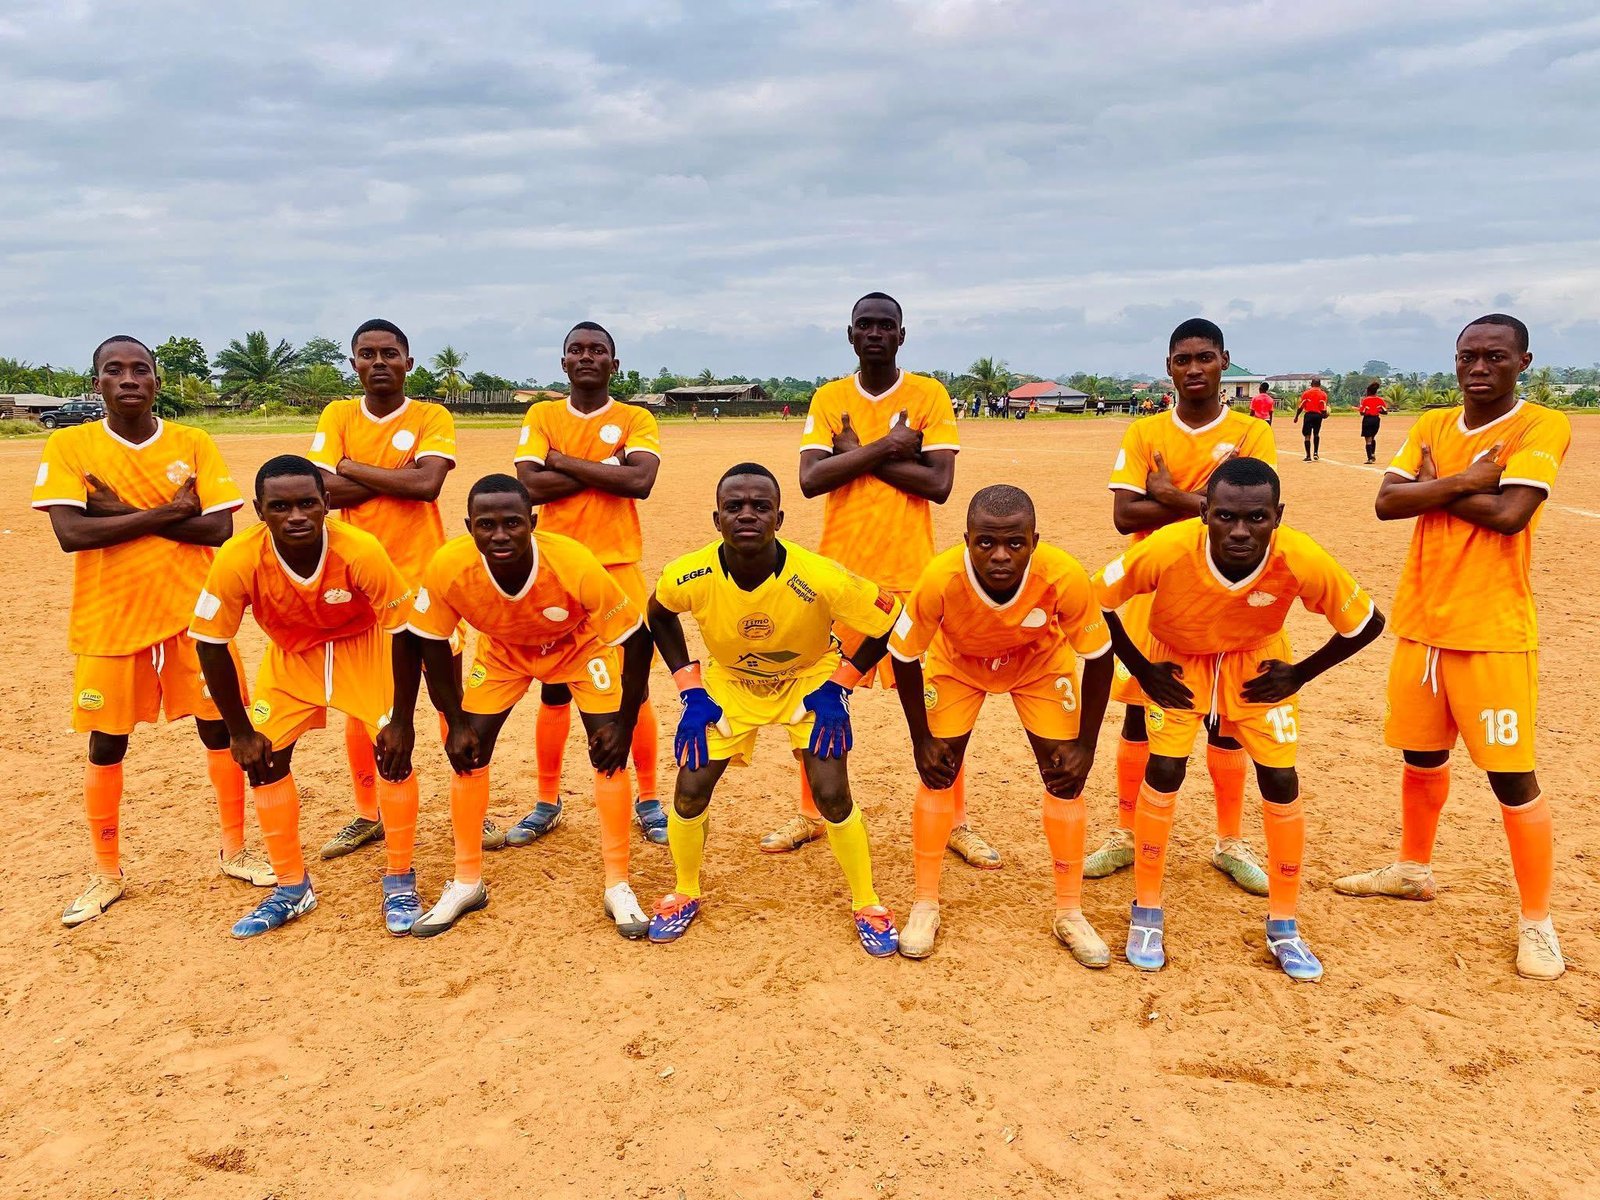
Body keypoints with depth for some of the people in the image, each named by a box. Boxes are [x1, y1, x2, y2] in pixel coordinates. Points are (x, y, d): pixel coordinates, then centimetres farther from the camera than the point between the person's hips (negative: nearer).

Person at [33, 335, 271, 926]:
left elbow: (218, 529, -11)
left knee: (221, 731, 6)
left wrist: (121, 512, -15)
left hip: (193, 615, 1)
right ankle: (107, 874, 25)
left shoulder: (194, 444, -1)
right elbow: (70, 532, -16)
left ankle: (234, 851, 24)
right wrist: (164, 513, -17)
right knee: (106, 748, 8)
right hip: (108, 623, 0)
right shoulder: (69, 446, -3)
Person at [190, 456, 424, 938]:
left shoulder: (361, 551, -35)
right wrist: (239, 730, -10)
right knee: (263, 759, -1)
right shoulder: (237, 560, -31)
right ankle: (292, 889, 18)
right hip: (290, 654, 3)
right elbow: (211, 645, -16)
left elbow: (404, 634, -23)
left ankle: (400, 882, 7)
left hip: (364, 648, -2)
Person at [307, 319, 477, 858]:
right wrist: (399, 477, -12)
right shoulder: (337, 416, 5)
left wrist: (352, 468, -11)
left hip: (425, 576, -2)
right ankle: (367, 815, 25)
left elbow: (428, 483, -19)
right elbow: (323, 489, -9)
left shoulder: (432, 417, -2)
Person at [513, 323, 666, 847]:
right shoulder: (541, 416, 6)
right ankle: (547, 803, 22)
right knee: (554, 691, 8)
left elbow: (641, 481, -16)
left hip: (618, 570, -1)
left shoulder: (637, 419, 2)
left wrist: (565, 461, -11)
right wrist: (606, 468, -11)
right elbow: (531, 484, -9)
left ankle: (649, 800, 16)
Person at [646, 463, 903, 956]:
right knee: (690, 793, -3)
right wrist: (690, 689, -7)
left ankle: (867, 906, 15)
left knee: (832, 797, -11)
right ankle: (685, 895, 26)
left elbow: (889, 618, -19)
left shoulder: (820, 579, -36)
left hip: (809, 681, -2)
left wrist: (838, 685, -18)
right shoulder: (688, 576, -28)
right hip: (727, 683, 2)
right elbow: (660, 615, -2)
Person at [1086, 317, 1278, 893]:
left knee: (1224, 720, 6)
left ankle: (1231, 843, 20)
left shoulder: (1252, 434, -1)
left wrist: (1171, 495, -14)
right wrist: (1206, 502, -13)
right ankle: (1125, 835, 19)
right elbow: (1124, 514, -9)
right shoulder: (1143, 433, 3)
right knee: (1138, 713, 6)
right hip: (1151, 592, 1)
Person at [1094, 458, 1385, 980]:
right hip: (1177, 659, -1)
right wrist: (1141, 669, -13)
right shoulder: (1166, 550, -37)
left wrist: (1300, 674, -10)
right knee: (1164, 772, -8)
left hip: (1257, 663, 1)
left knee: (1281, 781, -2)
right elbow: (1099, 599, -18)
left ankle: (1283, 924, 18)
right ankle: (1147, 911, 12)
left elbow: (1366, 623, -14)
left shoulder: (1302, 560, -34)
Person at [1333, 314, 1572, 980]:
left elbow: (1509, 514, -21)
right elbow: (1386, 502, -4)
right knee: (1421, 758, 18)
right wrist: (1463, 481, -15)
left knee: (1511, 776, -3)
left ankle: (1537, 921, 12)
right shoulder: (1430, 426, 9)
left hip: (1493, 631, -5)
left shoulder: (1543, 427, -7)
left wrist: (1433, 487, -8)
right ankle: (1414, 869, 38)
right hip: (1420, 623, 6)